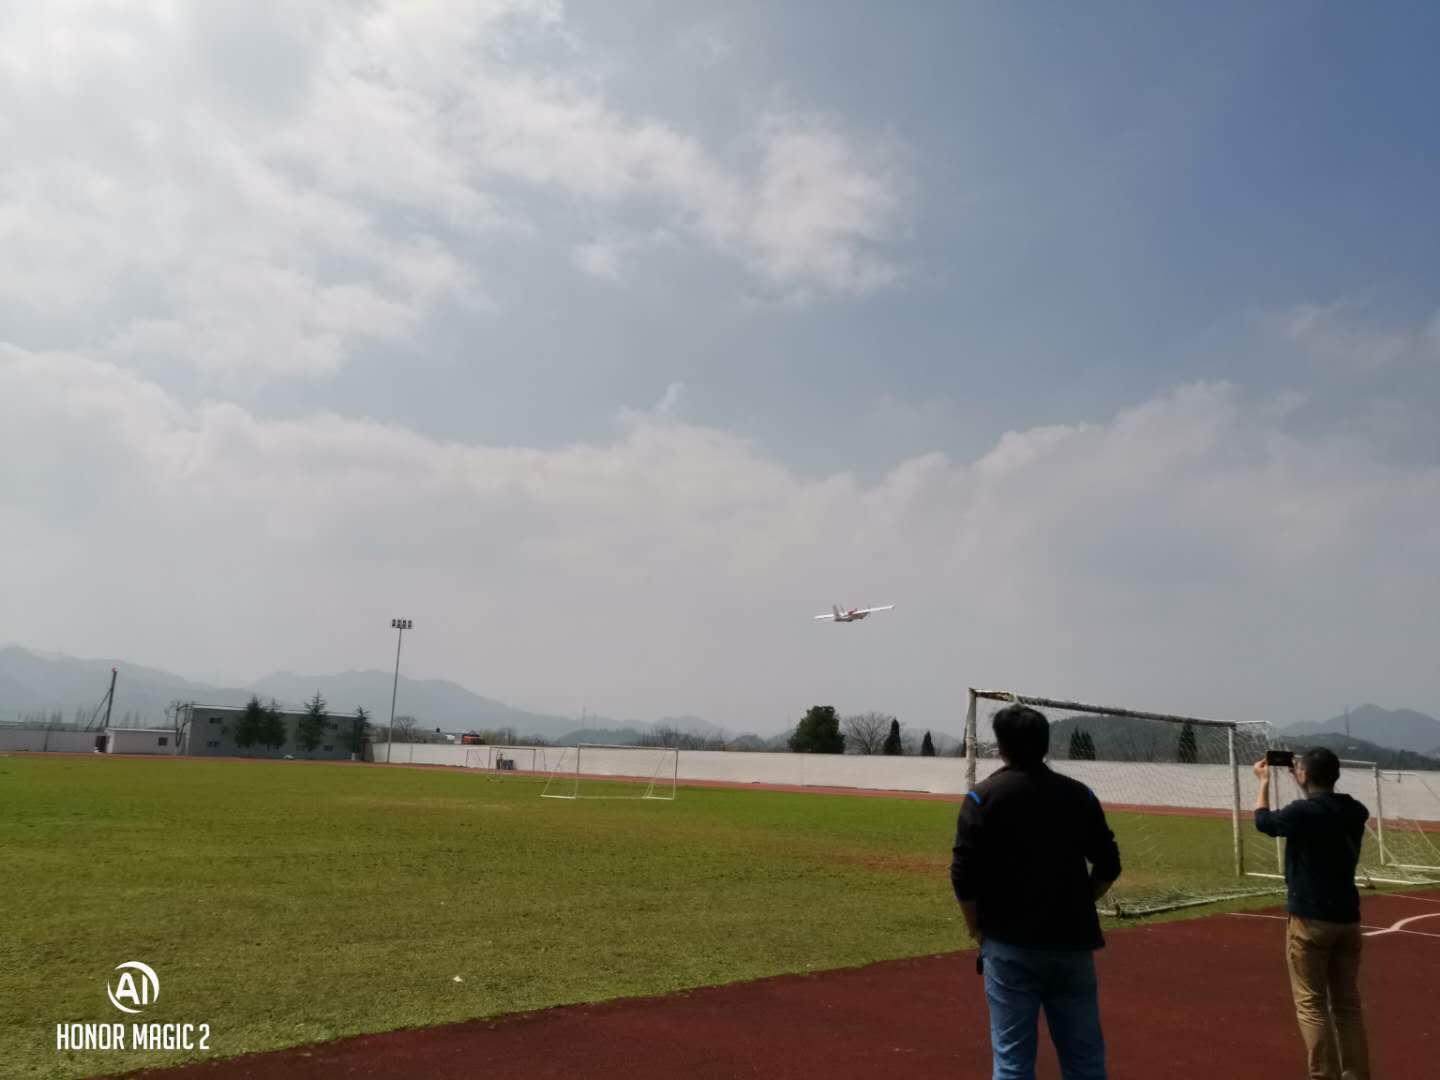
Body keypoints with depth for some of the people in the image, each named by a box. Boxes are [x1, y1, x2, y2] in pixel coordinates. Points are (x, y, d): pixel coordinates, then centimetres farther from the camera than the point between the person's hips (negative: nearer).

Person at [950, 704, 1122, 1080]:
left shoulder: (983, 796, -6)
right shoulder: (1079, 794, 4)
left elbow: (964, 877, -9)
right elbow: (1108, 868, 8)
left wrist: (978, 931, 4)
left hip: (1010, 947, -3)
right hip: (1072, 944, 3)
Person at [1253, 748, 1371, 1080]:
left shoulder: (1303, 812, -16)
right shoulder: (1355, 811, 0)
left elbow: (1262, 819, 3)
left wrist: (1264, 781, 17)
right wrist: (1304, 774, 27)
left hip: (1311, 919, -6)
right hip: (1348, 918, 6)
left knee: (1311, 1004, 0)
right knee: (1348, 1004, 14)